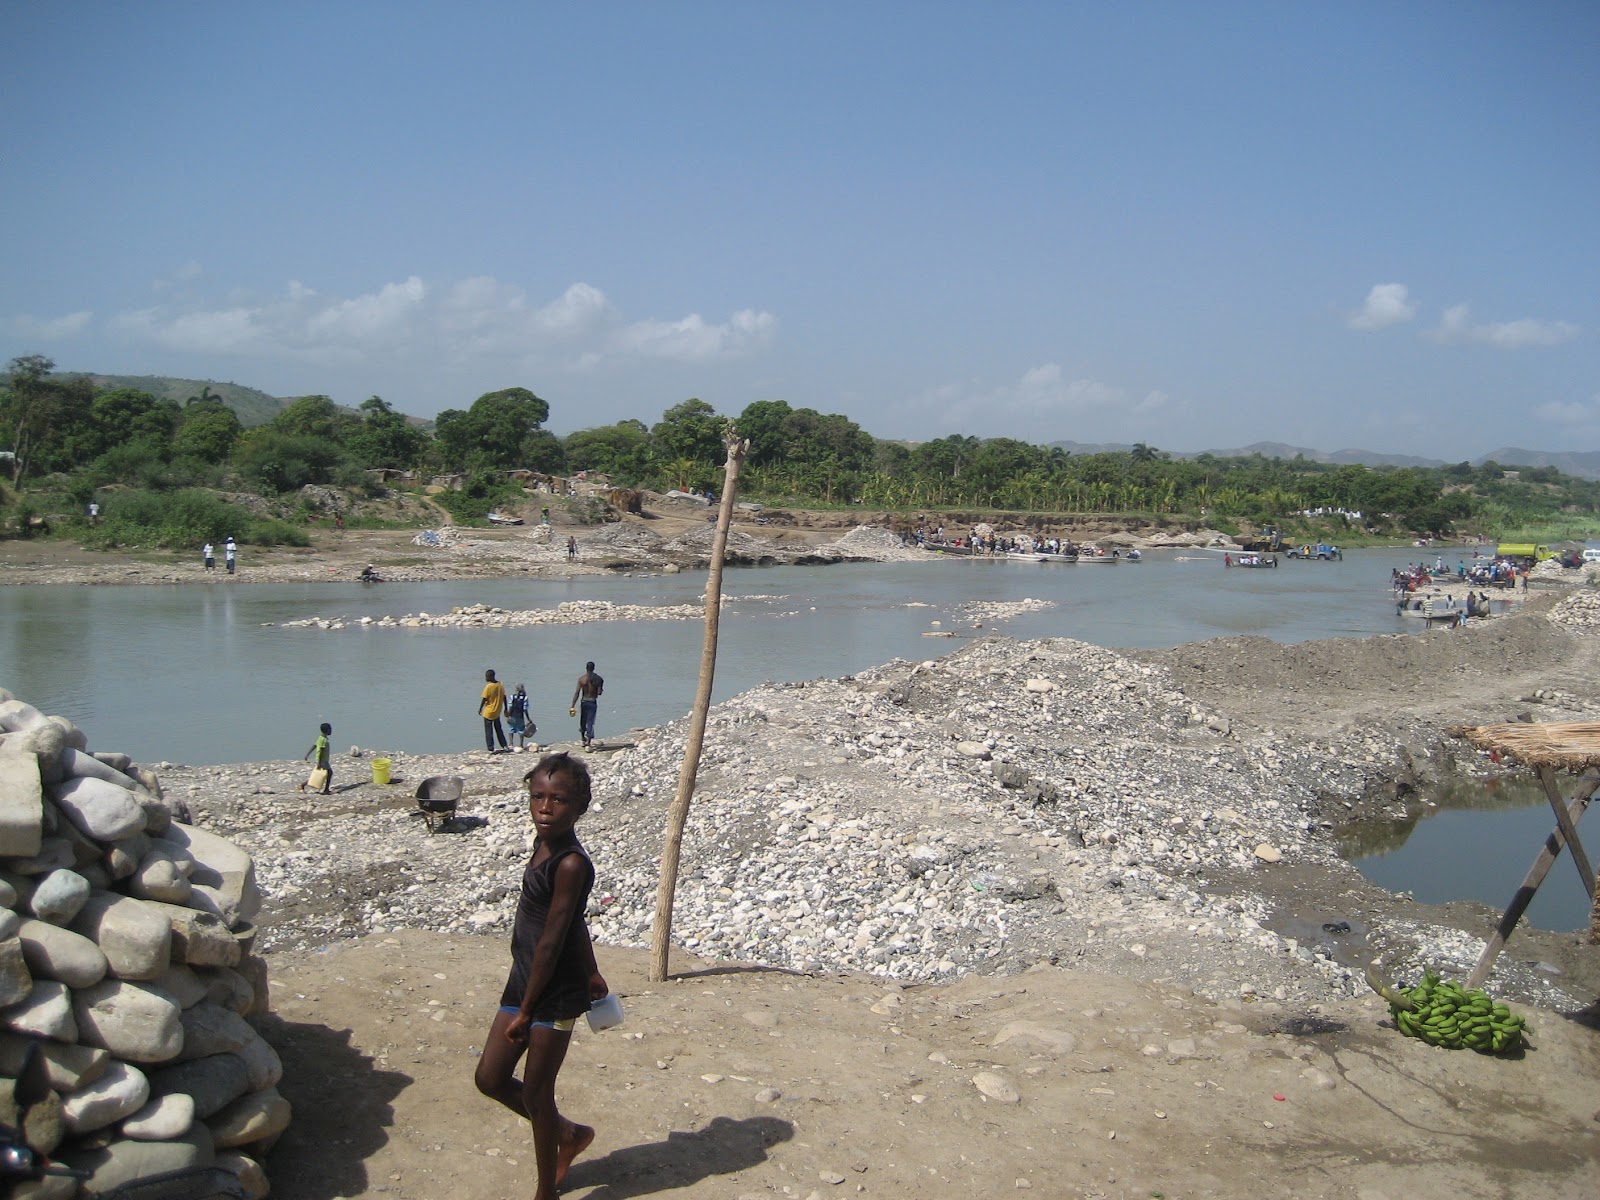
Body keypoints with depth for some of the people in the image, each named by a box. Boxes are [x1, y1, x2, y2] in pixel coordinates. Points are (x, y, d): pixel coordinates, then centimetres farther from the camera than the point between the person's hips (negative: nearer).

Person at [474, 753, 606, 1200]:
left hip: (555, 995, -9)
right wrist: (591, 972, 23)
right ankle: (570, 1134, 36)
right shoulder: (545, 845, 4)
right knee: (490, 1078, 16)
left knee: (535, 1094, 5)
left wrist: (526, 1011, -15)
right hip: (523, 980, 9)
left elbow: (551, 942, -21)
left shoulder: (571, 864, -24)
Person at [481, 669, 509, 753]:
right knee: (499, 729, 19)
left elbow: (484, 699, -14)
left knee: (488, 731, 2)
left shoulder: (488, 686, -18)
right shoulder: (501, 685, 0)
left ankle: (491, 749, 1)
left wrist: (480, 709, -3)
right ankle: (504, 746, 17)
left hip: (488, 712, -6)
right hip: (497, 712, 6)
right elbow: (504, 698, 6)